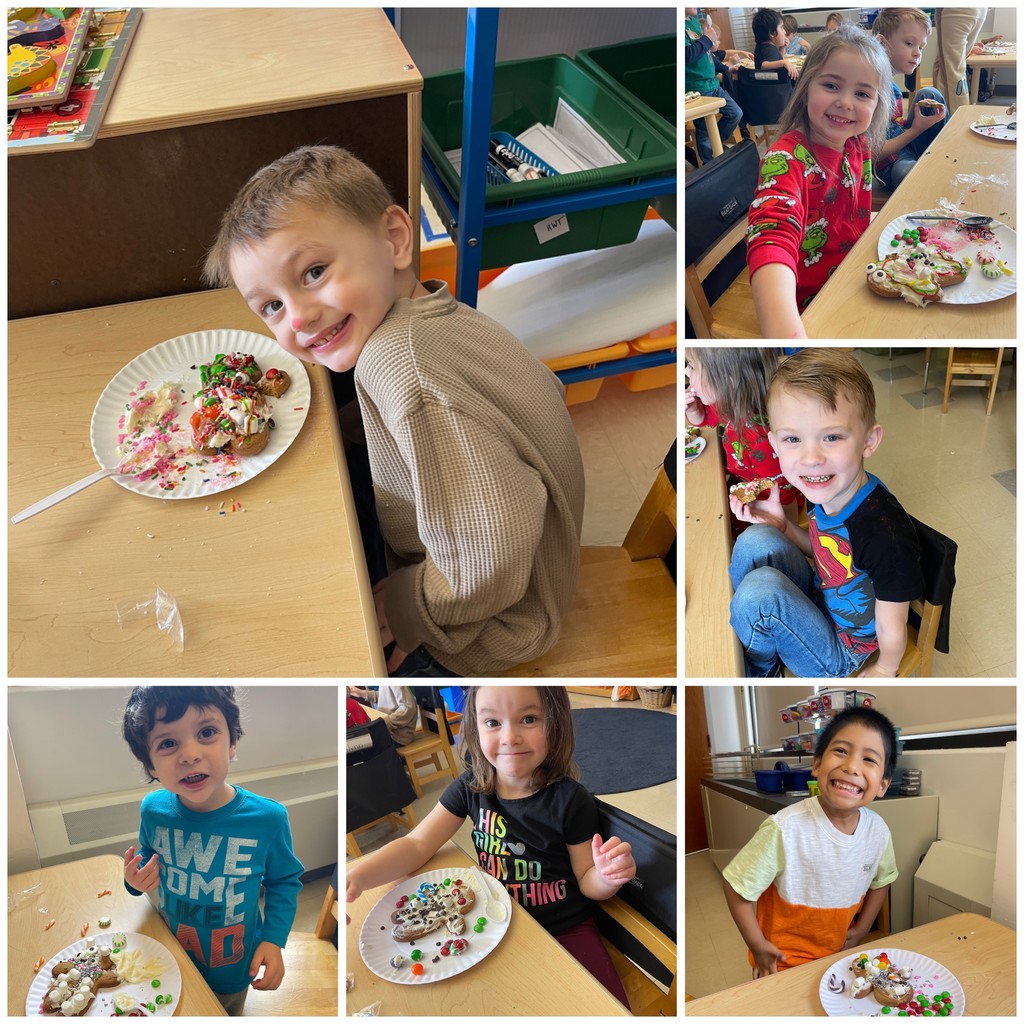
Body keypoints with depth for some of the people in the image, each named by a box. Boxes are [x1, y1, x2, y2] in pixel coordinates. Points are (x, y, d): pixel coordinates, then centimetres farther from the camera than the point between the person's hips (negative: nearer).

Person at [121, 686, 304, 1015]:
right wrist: (137, 880, -18)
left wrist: (274, 939, -17)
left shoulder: (267, 819, -26)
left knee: (229, 1013, 25)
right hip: (170, 958, 2)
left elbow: (284, 880, -7)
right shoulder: (153, 810, -19)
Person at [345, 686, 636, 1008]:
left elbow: (587, 883, -5)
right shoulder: (471, 788, -7)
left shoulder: (570, 800, -16)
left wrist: (607, 877, -30)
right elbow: (417, 845, -7)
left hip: (566, 930, -3)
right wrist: (358, 876, -26)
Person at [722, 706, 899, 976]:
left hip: (839, 953, 5)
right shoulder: (785, 830, -31)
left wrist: (861, 929, 4)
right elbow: (737, 886, -21)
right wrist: (758, 946, -15)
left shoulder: (878, 831, -14)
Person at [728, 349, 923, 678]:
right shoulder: (828, 493, -12)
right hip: (817, 606, 7)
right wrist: (780, 524, -6)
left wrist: (884, 671, -3)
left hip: (838, 657, -7)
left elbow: (891, 628, -21)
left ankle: (760, 667, 8)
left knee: (760, 589, -25)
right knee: (756, 540, -8)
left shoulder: (886, 534, -35)